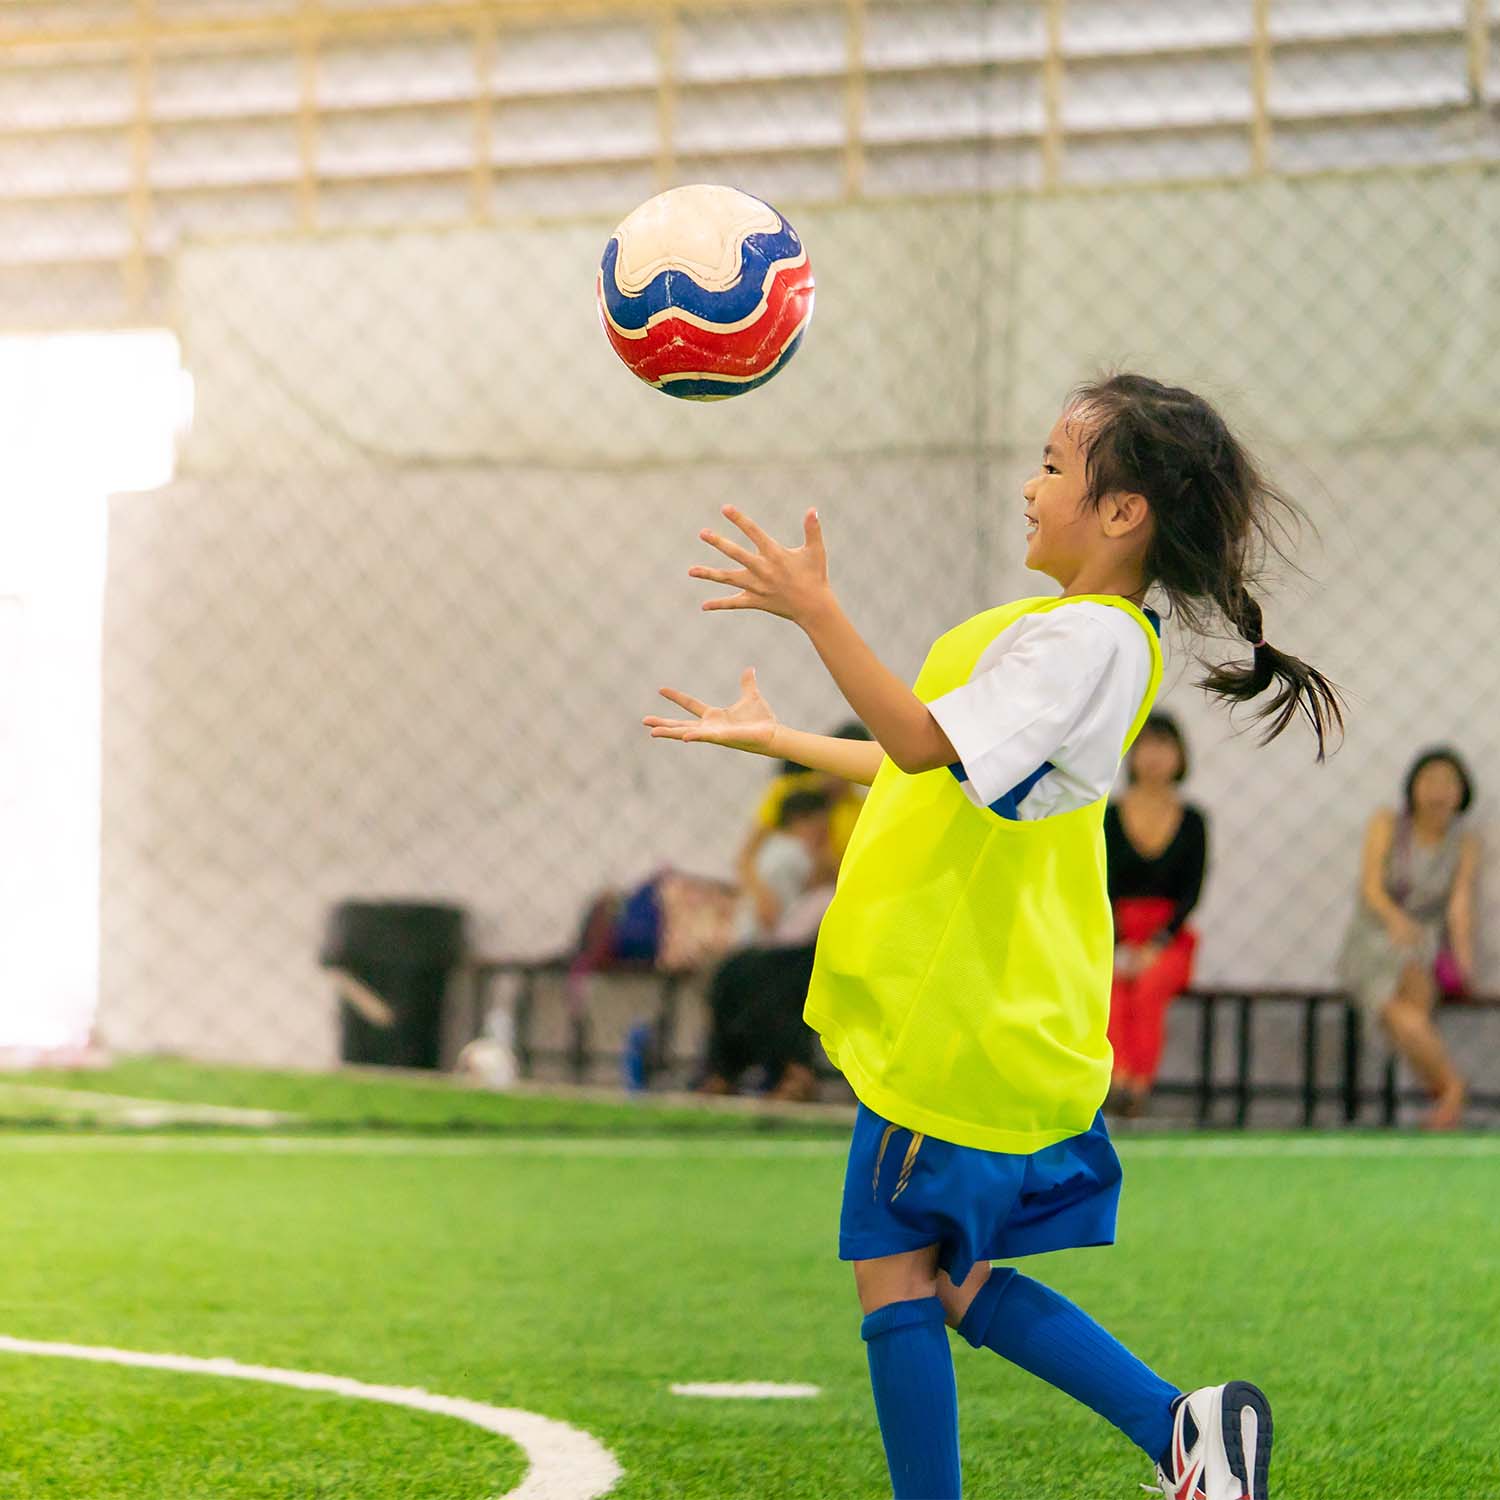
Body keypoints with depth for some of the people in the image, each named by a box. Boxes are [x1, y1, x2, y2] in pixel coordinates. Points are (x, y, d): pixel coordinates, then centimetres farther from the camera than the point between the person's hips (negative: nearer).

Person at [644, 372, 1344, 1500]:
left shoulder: (1085, 638, -17)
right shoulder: (1090, 634, 15)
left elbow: (926, 742, -29)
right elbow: (938, 766, 25)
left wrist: (816, 611, -36)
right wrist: (775, 738, 31)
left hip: (964, 1016, -10)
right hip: (1016, 1017, 10)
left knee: (895, 1273, -2)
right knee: (954, 1278, 15)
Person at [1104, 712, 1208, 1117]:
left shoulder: (1191, 822, 7)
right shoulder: (1109, 817, 5)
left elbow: (1191, 893, 1)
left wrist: (1158, 944, -13)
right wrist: (1117, 946, -15)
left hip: (1168, 940, 0)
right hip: (1115, 936, 0)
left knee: (1150, 985, -33)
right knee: (1113, 984, -33)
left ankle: (1140, 1081, -47)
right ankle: (1119, 1075, -52)